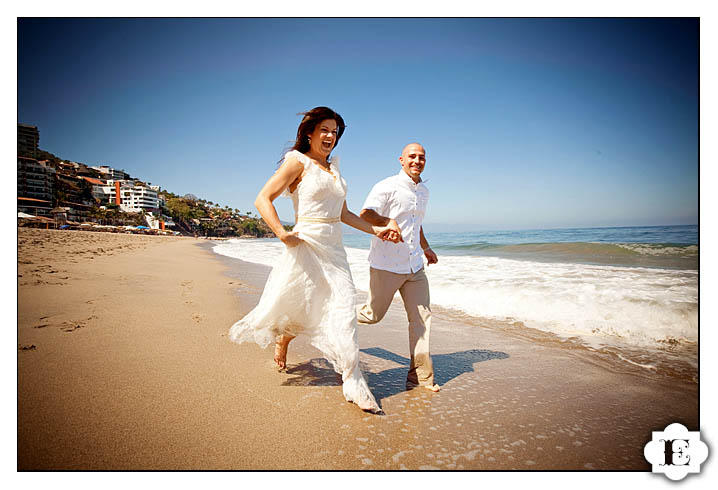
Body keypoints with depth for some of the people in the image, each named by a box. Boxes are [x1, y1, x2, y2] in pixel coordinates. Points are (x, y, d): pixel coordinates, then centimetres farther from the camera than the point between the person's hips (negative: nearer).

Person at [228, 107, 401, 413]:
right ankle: (282, 342, 41)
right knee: (298, 309, 6)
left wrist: (375, 230, 11)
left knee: (343, 311, 0)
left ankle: (354, 385, 6)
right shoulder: (298, 162, -3)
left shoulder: (333, 167, 16)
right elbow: (263, 199, -9)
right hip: (306, 245, -5)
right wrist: (282, 234, -20)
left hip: (334, 249, 6)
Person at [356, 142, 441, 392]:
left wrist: (426, 247, 27)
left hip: (415, 267, 7)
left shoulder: (424, 191, 16)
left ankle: (420, 375, 11)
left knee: (422, 316, 3)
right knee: (373, 315, 3)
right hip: (387, 265, -6)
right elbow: (365, 215, -17)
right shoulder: (387, 186, -8)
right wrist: (390, 222, -27)